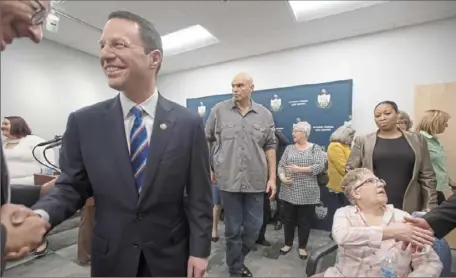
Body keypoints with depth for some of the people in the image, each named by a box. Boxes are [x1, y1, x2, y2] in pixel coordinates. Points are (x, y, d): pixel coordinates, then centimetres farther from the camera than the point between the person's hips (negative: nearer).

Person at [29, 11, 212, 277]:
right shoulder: (83, 122, -7)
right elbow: (71, 186, 0)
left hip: (169, 254, -1)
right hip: (111, 256, 2)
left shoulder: (189, 123, -13)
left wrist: (199, 251, -6)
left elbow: (199, 195, -9)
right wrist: (40, 216, -19)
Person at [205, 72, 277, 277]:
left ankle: (236, 258, 44)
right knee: (233, 228, 12)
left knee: (254, 227, 15)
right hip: (228, 179, -2)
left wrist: (272, 177, 1)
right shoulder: (219, 111, -1)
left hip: (256, 180, 3)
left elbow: (270, 147, 5)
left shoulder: (264, 114, 3)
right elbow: (206, 140, 7)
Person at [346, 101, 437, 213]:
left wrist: (430, 207, 1)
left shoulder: (417, 140, 7)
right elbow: (350, 171, 1)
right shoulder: (363, 141, 1)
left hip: (409, 208, 2)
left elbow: (427, 176, 6)